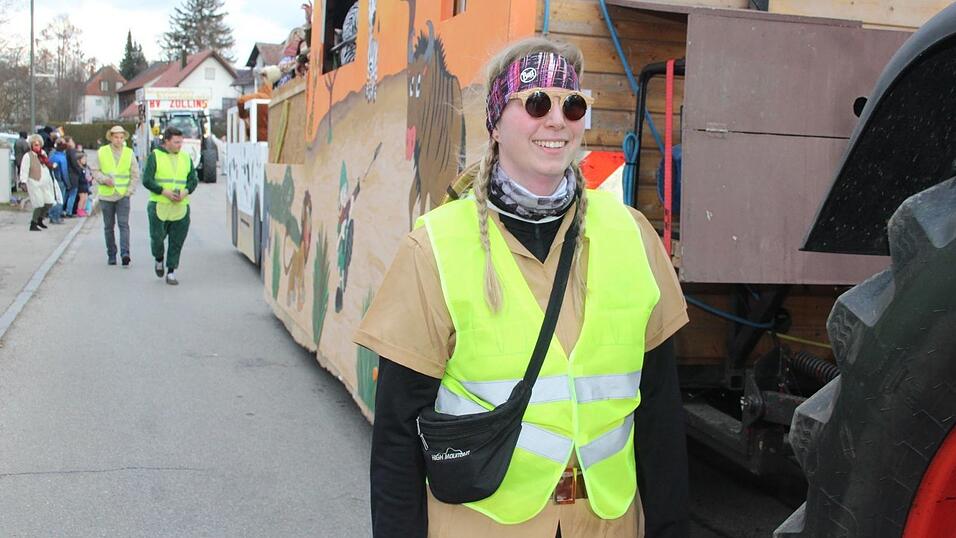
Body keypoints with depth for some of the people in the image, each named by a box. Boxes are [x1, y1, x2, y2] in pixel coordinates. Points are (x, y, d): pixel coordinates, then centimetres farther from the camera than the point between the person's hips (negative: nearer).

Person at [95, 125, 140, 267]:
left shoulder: (129, 153, 3)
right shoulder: (101, 152, 3)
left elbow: (135, 175, 6)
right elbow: (95, 171, 5)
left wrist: (129, 190, -4)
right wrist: (104, 179, -15)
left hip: (123, 195, -1)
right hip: (106, 195, 1)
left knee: (123, 224, -13)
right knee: (109, 226, 7)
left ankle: (125, 254, -21)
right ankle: (111, 255, 16)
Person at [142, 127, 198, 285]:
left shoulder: (186, 158, 11)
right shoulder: (155, 156, 0)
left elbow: (193, 180, 11)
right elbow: (147, 180, -6)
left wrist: (185, 192, -9)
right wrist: (164, 192, -16)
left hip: (181, 208, 3)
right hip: (158, 206, -3)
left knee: (177, 242, 1)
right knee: (157, 238, 1)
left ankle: (171, 272, 9)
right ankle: (159, 259, 31)